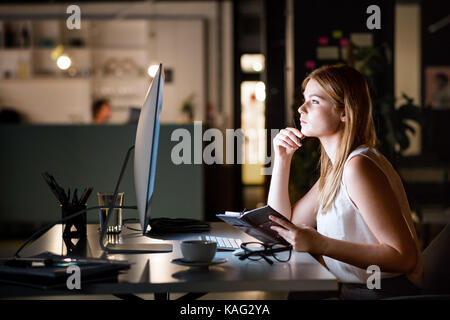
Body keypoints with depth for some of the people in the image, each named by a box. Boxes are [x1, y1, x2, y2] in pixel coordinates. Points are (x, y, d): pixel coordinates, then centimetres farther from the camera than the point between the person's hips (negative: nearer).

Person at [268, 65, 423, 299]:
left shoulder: (359, 166, -18)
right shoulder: (335, 169, 12)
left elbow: (405, 257, -22)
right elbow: (281, 224, 16)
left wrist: (319, 244, -27)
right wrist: (282, 159, 8)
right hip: (350, 291, 9)